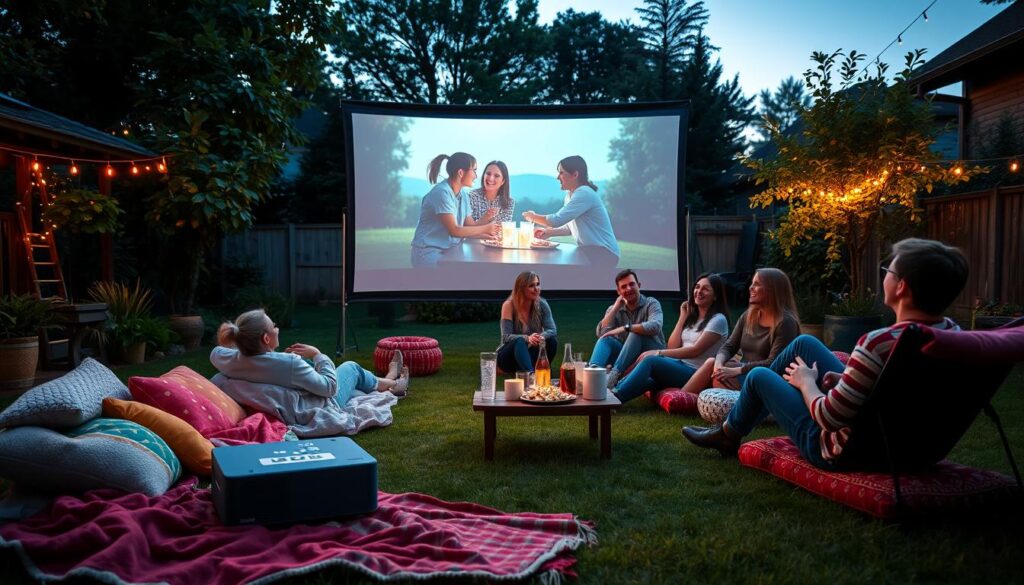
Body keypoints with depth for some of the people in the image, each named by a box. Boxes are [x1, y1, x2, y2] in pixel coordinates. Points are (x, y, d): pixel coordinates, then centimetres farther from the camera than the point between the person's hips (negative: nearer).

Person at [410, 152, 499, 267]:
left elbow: (470, 226, 9)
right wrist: (485, 228, -12)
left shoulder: (464, 196, 10)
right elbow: (454, 230, -19)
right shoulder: (441, 193, -16)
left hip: (450, 251, 8)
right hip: (429, 252, -8)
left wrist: (485, 218, -10)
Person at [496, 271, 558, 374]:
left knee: (551, 340, -23)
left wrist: (542, 336, -38)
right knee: (519, 341, -36)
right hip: (509, 356, -3)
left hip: (531, 355, 3)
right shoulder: (509, 305, -15)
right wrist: (527, 338, -42)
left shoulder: (542, 305, -5)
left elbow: (552, 330, -14)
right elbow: (506, 337, -22)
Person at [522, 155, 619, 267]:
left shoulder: (584, 193, -18)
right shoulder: (569, 195, 13)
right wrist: (550, 232, 1)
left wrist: (533, 217, -6)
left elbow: (557, 220, -23)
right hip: (588, 250, 9)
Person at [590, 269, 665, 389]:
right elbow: (601, 333, -9)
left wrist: (625, 328, -30)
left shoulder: (651, 304, -5)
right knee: (606, 338, -21)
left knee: (636, 334, -31)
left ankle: (613, 375, -44)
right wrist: (616, 307, -9)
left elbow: (655, 326, -28)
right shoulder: (615, 309, 8)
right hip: (626, 356, 4)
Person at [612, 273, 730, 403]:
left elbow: (696, 350, -14)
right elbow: (672, 347, 8)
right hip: (679, 366, 7)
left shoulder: (718, 319, -4)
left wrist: (659, 353, -15)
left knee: (650, 361, -29)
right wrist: (683, 317, 6)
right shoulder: (692, 316, 18)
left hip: (697, 374, -7)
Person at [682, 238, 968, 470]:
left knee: (759, 376, 13)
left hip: (847, 451, -7)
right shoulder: (952, 332, -9)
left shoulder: (879, 343, -35)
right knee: (804, 343, 18)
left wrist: (806, 381, -7)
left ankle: (728, 435, 44)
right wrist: (848, 379, 3)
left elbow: (829, 417, -27)